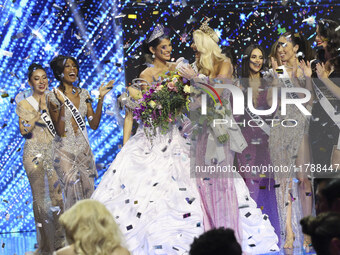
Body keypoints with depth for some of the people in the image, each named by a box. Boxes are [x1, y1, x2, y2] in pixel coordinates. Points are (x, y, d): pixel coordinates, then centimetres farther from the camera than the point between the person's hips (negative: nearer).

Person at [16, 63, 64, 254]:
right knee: (39, 197, -5)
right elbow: (24, 130, -10)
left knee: (57, 195, 1)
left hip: (53, 151, 3)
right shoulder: (25, 103, 2)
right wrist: (40, 112, -16)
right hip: (34, 152, -3)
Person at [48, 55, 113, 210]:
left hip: (83, 149, 5)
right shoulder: (54, 96, -6)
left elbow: (94, 125, 4)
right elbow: (60, 131, -13)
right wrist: (62, 105, -24)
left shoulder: (83, 94, 8)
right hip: (64, 150, -5)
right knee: (73, 188, -17)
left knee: (88, 190, 1)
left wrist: (101, 99, -3)